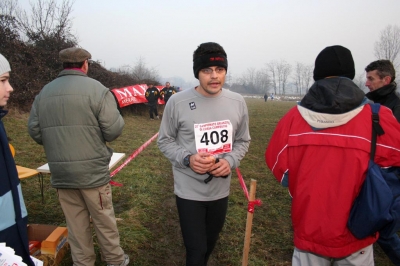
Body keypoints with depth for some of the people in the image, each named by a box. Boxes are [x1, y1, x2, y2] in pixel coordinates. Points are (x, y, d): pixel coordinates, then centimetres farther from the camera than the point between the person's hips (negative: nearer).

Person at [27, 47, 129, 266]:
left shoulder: (44, 92, 5)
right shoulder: (96, 88, -11)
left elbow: (34, 130, 6)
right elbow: (114, 129, -16)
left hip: (61, 173, 4)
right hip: (93, 171, -4)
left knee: (75, 224, 15)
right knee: (104, 220, 12)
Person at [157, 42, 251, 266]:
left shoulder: (237, 102, -5)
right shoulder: (177, 102, -14)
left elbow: (243, 141, 6)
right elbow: (165, 141, -4)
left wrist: (230, 161, -14)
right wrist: (187, 159, -21)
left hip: (221, 190, 4)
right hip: (189, 191, -4)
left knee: (210, 243, 25)